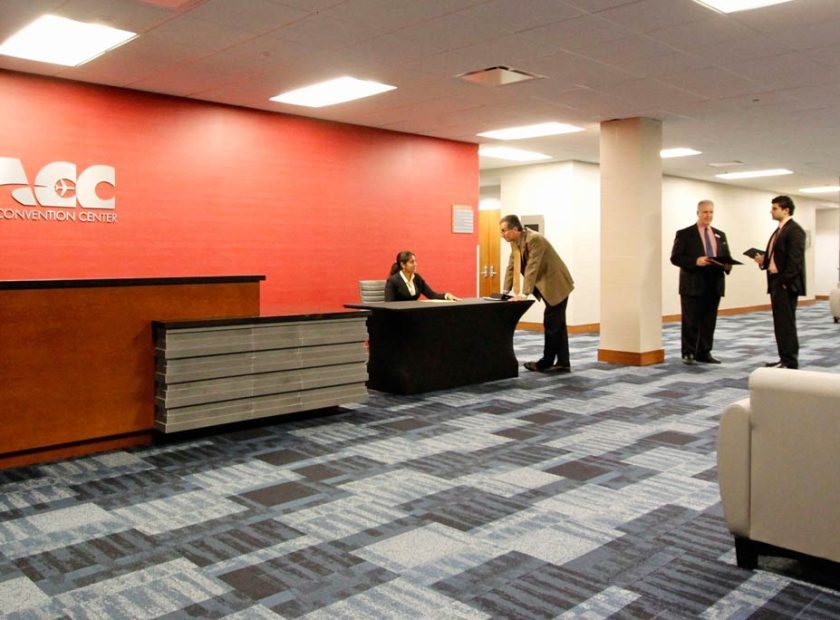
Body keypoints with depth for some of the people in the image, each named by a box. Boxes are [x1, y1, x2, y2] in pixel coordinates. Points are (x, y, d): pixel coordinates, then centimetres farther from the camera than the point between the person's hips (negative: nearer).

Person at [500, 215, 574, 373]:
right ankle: (563, 363, 12)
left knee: (552, 324, -4)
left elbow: (532, 268, -30)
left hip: (557, 284, -9)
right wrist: (506, 291, -3)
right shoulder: (514, 242, 2)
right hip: (547, 286, 9)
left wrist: (524, 294, -32)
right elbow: (511, 266, 3)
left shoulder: (534, 239, -25)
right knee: (557, 324, 9)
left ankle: (546, 363, 4)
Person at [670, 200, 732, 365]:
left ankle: (704, 353, 15)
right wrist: (695, 261, -21)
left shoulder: (720, 235, 16)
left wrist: (728, 265, -8)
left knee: (709, 322, 7)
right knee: (691, 322, -1)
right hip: (693, 285, -5)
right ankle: (688, 353, 8)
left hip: (714, 285, 5)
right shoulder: (684, 234, -1)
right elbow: (675, 258, -7)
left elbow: (727, 257, 15)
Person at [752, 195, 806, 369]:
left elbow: (795, 259, -18)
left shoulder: (794, 230, -11)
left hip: (786, 284, -9)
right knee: (780, 322, 13)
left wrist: (785, 282, -21)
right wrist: (763, 260, 2)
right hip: (776, 282, 10)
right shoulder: (779, 230, 17)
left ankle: (790, 361, 1)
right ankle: (785, 358, 20)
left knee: (786, 322, -5)